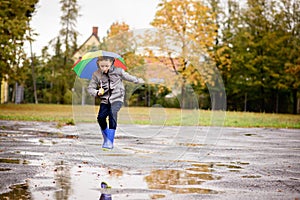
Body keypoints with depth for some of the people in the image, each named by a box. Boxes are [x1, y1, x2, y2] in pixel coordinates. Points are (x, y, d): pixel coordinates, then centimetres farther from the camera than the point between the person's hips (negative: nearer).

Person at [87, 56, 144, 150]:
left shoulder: (118, 71, -1)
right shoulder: (96, 74, 1)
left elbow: (127, 77, 17)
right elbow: (90, 88, 3)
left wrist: (138, 80, 29)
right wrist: (97, 92, -17)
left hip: (117, 98, -3)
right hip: (105, 100, 3)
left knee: (112, 113, -26)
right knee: (101, 117, -13)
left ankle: (110, 141, -27)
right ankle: (106, 138, 15)